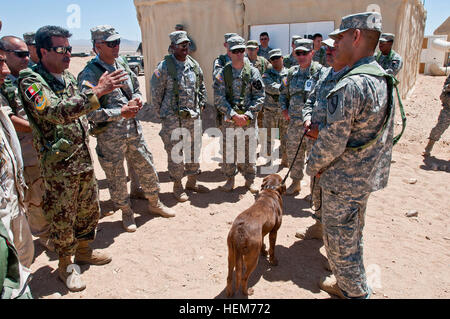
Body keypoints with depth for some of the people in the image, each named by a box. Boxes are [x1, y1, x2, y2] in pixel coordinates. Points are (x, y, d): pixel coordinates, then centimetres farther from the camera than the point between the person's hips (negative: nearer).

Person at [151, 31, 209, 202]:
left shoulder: (194, 64, 8)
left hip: (193, 116, 6)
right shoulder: (164, 67, -9)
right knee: (175, 153, 3)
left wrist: (201, 104, 14)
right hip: (173, 119, -5)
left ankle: (192, 182, 31)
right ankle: (177, 186, 19)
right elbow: (156, 92, -5)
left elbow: (201, 86, 21)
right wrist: (163, 113, -1)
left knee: (194, 150, 14)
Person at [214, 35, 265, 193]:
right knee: (228, 149, 5)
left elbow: (259, 97, 0)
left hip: (249, 119, 0)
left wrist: (248, 115, -12)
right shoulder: (223, 73, 1)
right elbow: (219, 98, -4)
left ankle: (250, 180, 23)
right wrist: (234, 115, -14)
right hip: (229, 118, 0)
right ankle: (230, 179, 23)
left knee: (249, 149, 7)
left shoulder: (253, 72, 3)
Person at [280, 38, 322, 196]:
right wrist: (284, 108, 8)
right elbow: (284, 92, 22)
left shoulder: (320, 71, -7)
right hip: (294, 122, 6)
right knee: (293, 152, 14)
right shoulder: (292, 72, 11)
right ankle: (296, 182, 31)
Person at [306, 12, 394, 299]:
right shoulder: (384, 80, 6)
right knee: (353, 236, 25)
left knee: (339, 242, 9)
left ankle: (356, 294, 28)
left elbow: (333, 141, -25)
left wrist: (313, 166, -6)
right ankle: (350, 284, 44)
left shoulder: (351, 85, -25)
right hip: (369, 175, 10)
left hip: (344, 180, -10)